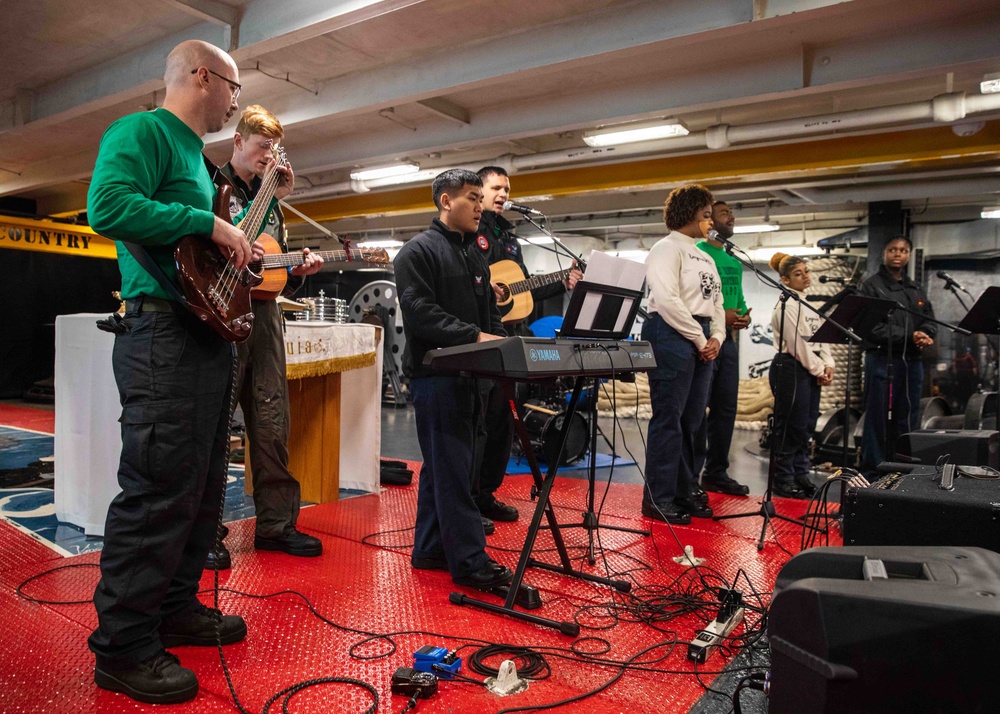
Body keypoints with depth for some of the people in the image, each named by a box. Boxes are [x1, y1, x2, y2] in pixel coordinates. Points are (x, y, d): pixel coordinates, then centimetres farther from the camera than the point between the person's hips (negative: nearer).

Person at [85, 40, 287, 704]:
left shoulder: (196, 154, 24)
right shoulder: (143, 132, -5)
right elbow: (109, 207, -22)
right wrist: (210, 225, -16)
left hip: (212, 338, 10)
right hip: (164, 334, -10)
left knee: (203, 489, 14)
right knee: (157, 493, -7)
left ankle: (176, 607, 28)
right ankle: (123, 647, 6)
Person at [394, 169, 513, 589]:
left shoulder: (475, 260, 21)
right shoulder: (419, 251, -6)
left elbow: (490, 315, 22)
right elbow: (419, 311, -18)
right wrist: (474, 336, -22)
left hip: (467, 374, 9)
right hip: (435, 375, -9)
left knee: (441, 466, 14)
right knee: (453, 469, -7)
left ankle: (429, 550, 24)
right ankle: (469, 562, -3)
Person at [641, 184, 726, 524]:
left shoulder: (704, 257, 22)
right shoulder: (667, 248, -5)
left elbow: (716, 302, 21)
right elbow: (666, 300, -17)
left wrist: (716, 337, 3)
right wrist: (700, 339, -13)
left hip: (702, 340, 9)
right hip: (672, 335, -9)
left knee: (691, 420, 10)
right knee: (668, 419, -7)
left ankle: (683, 492, 19)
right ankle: (658, 499, 1)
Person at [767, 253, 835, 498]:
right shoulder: (786, 305, -11)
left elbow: (821, 336, 15)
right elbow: (797, 344, -15)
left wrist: (827, 365, 2)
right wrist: (818, 370, -9)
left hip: (810, 370, 9)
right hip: (791, 368, -9)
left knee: (806, 425, 11)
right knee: (790, 426, -5)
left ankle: (800, 475, 21)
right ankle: (783, 481, 3)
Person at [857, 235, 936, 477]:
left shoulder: (916, 290, 18)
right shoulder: (871, 287, -1)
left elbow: (930, 321, 13)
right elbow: (874, 327, -11)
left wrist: (924, 335, -9)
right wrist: (909, 337, -17)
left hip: (912, 361, 6)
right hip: (882, 360, -6)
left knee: (908, 420, 9)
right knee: (877, 420, -3)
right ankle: (871, 474, 4)